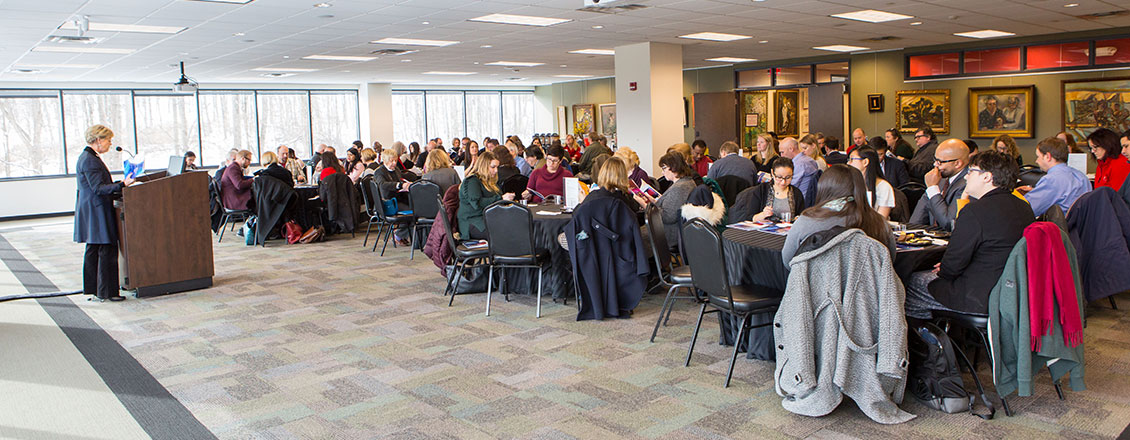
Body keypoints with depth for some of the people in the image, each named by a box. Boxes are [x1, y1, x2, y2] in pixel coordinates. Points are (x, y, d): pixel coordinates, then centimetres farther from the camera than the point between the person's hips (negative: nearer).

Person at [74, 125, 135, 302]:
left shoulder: (87, 157, 16)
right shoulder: (89, 160, -16)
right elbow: (99, 188, -22)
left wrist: (121, 183, 19)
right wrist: (122, 185, -30)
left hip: (92, 212, 11)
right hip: (97, 212, -11)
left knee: (93, 250, 15)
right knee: (107, 251, -8)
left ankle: (92, 288, 22)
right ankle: (106, 291, -4)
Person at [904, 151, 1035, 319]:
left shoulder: (975, 211, -23)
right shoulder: (1024, 207, 6)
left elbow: (952, 267, -19)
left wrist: (943, 271, 5)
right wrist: (947, 268, 16)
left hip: (981, 301, -9)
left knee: (914, 281, 8)